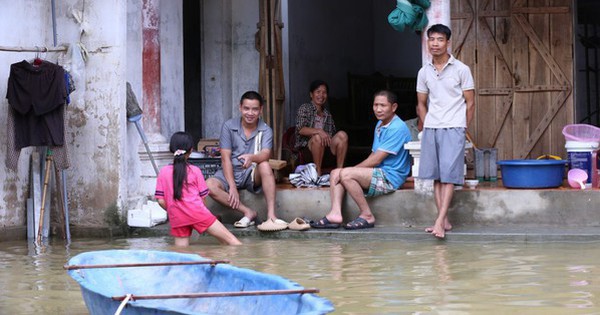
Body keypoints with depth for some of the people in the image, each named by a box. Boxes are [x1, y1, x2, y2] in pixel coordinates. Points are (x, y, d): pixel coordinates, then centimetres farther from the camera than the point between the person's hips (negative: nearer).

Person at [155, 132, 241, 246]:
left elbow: (161, 201, 0)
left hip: (177, 218, 3)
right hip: (196, 212, -3)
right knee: (229, 238, 0)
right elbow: (202, 198, 2)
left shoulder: (163, 172, 3)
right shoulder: (195, 171, -1)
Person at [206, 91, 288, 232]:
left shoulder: (265, 130, -2)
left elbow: (266, 154, -21)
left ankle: (271, 216, -36)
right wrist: (232, 186, -19)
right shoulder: (229, 126, -3)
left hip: (253, 174, 0)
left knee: (265, 166, -34)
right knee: (209, 185, -30)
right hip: (230, 173, 0)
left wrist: (252, 157, -46)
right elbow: (226, 158, -8)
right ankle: (248, 212, -23)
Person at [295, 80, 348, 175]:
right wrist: (318, 131, -26)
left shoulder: (327, 114, 22)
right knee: (317, 137, -36)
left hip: (325, 148, 5)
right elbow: (300, 129, -11)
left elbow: (332, 134, 21)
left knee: (342, 135, -19)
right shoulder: (305, 108, 5)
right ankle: (318, 173, -30)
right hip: (307, 148, -5)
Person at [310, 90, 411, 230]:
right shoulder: (380, 125, 17)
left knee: (346, 174, -24)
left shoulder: (397, 128, -16)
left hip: (390, 177, -10)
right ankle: (335, 214, -17)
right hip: (378, 173, 10)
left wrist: (352, 169, -10)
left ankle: (367, 215, -15)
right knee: (335, 173, 0)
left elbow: (376, 160, -18)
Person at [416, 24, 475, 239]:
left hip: (453, 128, -5)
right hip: (430, 129, 5)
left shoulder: (461, 70, -2)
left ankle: (440, 221, -16)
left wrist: (462, 128, 0)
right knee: (436, 176, 4)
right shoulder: (424, 72, 9)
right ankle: (445, 221, 9)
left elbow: (470, 102, 1)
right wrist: (425, 127, 7)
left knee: (449, 175, -10)